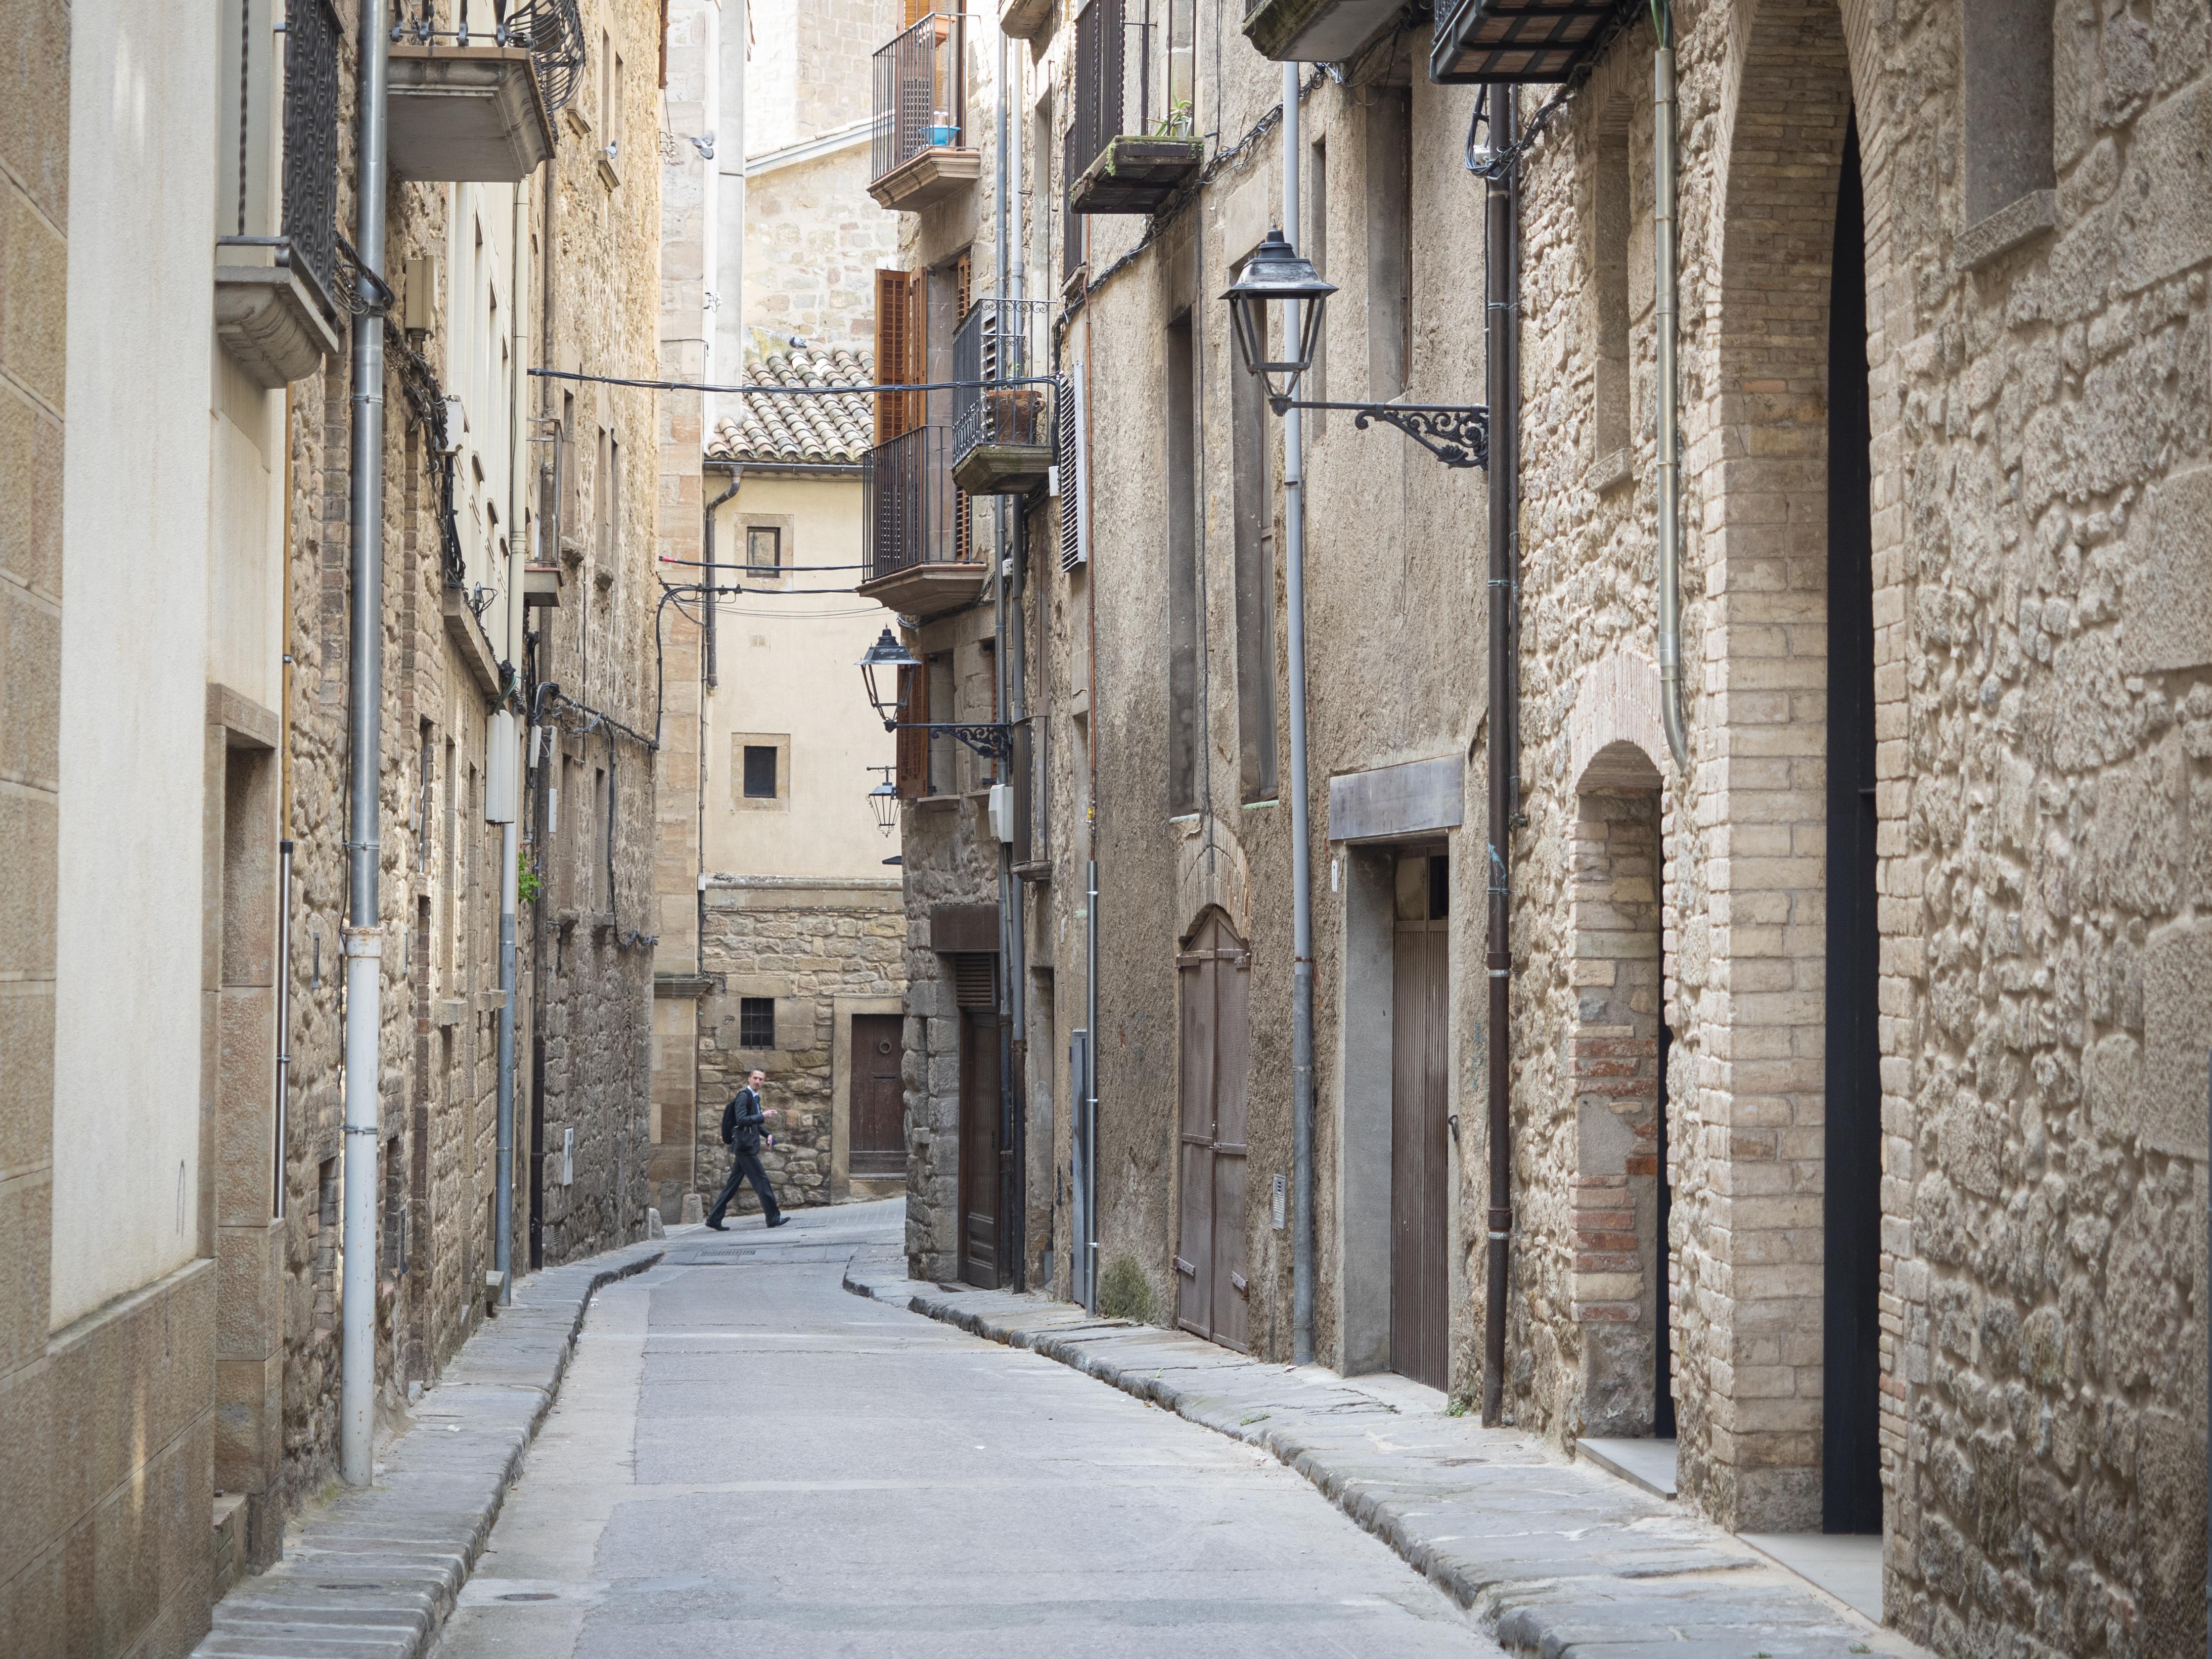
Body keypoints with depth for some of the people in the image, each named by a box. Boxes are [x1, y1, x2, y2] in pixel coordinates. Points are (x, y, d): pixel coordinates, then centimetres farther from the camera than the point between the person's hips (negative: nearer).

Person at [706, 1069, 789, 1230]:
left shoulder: (754, 1097, 19)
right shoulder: (743, 1096, -11)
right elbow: (741, 1120, -21)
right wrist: (762, 1116, -21)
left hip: (747, 1148, 10)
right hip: (745, 1146, -10)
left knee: (733, 1184, 9)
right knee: (761, 1180, -8)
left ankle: (714, 1219, 10)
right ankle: (773, 1217, -7)